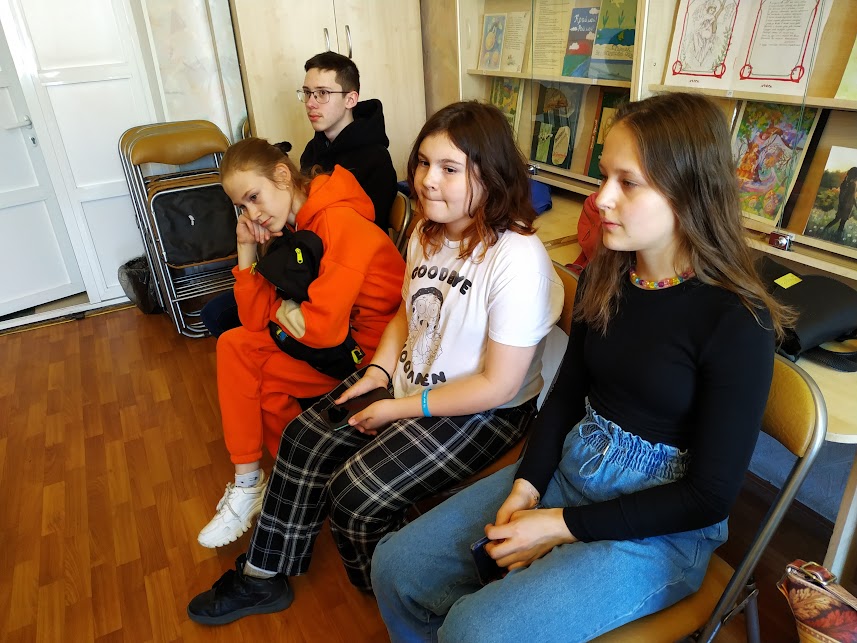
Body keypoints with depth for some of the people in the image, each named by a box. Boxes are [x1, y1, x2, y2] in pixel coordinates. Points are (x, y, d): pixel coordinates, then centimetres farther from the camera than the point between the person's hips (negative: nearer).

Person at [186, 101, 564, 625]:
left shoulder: (517, 260, -26)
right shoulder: (428, 234, 0)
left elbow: (498, 385, -24)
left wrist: (401, 408, -16)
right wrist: (378, 371, -2)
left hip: (483, 412, -7)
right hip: (409, 382, 8)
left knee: (357, 492, -16)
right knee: (304, 440, 1)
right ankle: (263, 577, 22)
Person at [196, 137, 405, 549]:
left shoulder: (338, 222, -21)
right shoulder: (286, 229, 6)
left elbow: (322, 327, -29)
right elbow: (255, 319, 2)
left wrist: (283, 310, -8)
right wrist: (246, 248, -5)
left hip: (370, 351, -8)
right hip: (329, 345, 9)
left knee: (254, 373, -11)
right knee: (234, 345, -1)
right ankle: (248, 483, 7)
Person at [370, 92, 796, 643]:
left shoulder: (738, 320, -19)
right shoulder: (604, 276, -1)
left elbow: (710, 495, -15)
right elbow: (567, 391, 7)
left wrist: (561, 525, -17)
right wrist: (526, 485, -7)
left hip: (661, 529, -5)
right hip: (567, 470, 6)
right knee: (396, 566, -2)